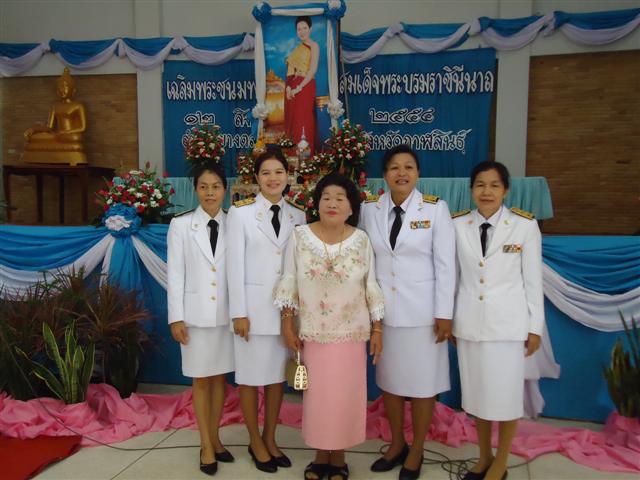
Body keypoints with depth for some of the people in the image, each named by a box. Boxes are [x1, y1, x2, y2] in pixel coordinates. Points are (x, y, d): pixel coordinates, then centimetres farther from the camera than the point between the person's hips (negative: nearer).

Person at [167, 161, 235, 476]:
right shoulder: (181, 225, -1)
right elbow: (174, 273, -2)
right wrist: (176, 317, -6)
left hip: (226, 313, 1)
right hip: (196, 313, -1)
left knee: (220, 377, 12)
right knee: (201, 379, 9)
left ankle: (214, 439, 28)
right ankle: (206, 445, 21)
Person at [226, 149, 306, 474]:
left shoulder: (297, 216, 6)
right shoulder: (240, 213, -5)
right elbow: (235, 265, -7)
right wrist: (238, 312, -10)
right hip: (254, 305, -3)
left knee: (277, 376, 13)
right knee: (251, 377, 7)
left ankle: (270, 439, 29)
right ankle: (255, 442, 25)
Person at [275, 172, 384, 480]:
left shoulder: (361, 240, -3)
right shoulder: (300, 236, -4)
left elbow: (371, 287, 2)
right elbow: (289, 283, 0)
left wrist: (377, 329, 1)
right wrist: (287, 324, -3)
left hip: (351, 332, 0)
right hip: (313, 332, 0)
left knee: (345, 395, 8)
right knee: (316, 395, 9)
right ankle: (320, 455, 30)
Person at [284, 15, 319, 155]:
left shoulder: (313, 46, -3)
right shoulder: (297, 48, 19)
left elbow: (313, 70, -14)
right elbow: (290, 69, 13)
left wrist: (299, 87, -18)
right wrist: (288, 86, -4)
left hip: (305, 87, -7)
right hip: (292, 88, 7)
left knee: (303, 120, -9)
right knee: (292, 119, 8)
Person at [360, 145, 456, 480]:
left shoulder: (436, 208, -7)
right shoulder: (370, 209, 0)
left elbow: (446, 264, -7)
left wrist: (444, 314, -9)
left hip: (421, 309, -3)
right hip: (383, 308, 3)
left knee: (422, 383, 8)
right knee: (388, 380, 15)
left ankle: (416, 452, 28)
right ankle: (396, 444, 35)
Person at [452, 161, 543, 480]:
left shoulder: (525, 226, -7)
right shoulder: (457, 225, -1)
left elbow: (533, 280, -3)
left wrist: (535, 327, -1)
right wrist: (447, 319, 7)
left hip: (507, 321, -2)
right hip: (469, 320, 3)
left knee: (506, 394, 5)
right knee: (476, 392, 14)